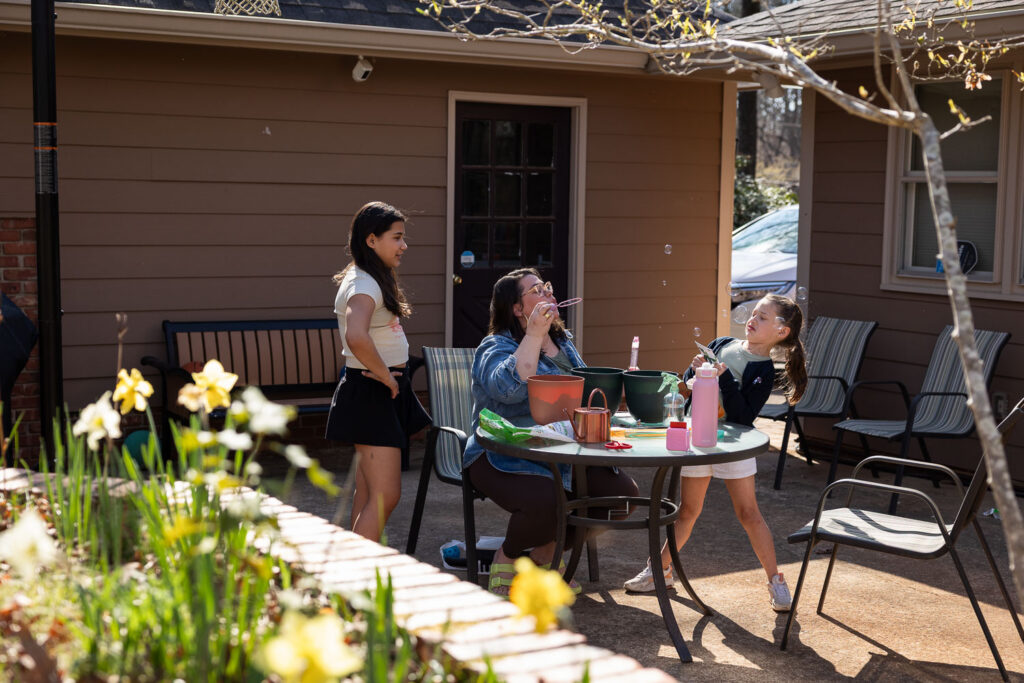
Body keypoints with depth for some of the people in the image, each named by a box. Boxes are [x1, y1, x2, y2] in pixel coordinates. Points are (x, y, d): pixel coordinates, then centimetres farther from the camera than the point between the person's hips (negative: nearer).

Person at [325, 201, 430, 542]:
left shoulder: (372, 280, 14)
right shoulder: (364, 285, -18)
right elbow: (357, 337, -38)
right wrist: (385, 375, -22)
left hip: (382, 395, 10)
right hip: (372, 395, -10)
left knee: (367, 494, 13)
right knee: (385, 496, -11)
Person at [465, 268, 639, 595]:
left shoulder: (563, 342, 17)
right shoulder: (496, 347, -8)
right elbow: (510, 387, -30)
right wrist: (534, 334, -29)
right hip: (504, 458, -8)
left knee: (623, 491, -9)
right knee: (546, 502, -36)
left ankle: (546, 552, 12)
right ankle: (506, 557, 0)